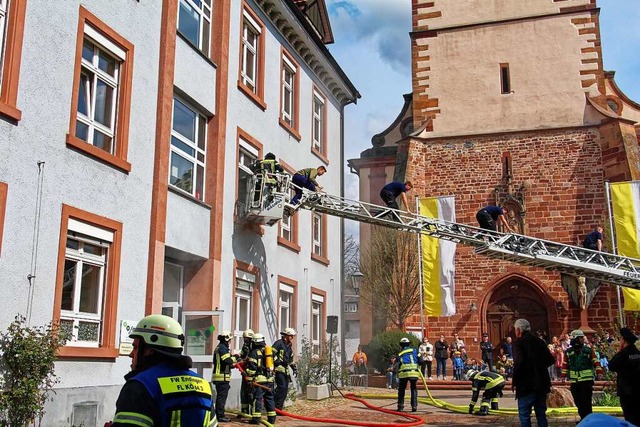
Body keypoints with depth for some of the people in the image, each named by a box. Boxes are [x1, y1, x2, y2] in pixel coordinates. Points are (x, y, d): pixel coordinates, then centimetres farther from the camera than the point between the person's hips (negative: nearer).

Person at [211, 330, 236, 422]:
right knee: (222, 396, -6)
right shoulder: (223, 348, -13)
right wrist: (235, 357, -6)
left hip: (219, 376, 10)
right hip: (222, 377, -10)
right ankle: (220, 416, -4)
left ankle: (219, 414, 22)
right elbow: (227, 360, -23)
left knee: (220, 396, 16)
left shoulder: (219, 347, 20)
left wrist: (233, 365, 14)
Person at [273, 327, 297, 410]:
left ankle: (279, 408, 13)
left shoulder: (289, 346, 21)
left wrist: (294, 367, 22)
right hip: (279, 369, -9)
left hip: (286, 370, 9)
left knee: (285, 389, 7)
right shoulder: (279, 343, -7)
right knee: (282, 387, -16)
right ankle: (277, 407, -12)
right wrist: (276, 361, -19)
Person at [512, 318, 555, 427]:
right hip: (542, 384, 7)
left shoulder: (519, 343, -11)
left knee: (524, 415, 0)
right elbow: (550, 360, 8)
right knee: (541, 414, 15)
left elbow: (519, 363, -23)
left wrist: (514, 381, -12)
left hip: (526, 385, -7)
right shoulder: (539, 341, 9)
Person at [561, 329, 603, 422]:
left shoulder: (589, 350, 2)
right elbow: (565, 365, 12)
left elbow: (596, 362, -1)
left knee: (586, 400, -6)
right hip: (574, 381, 3)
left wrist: (599, 372, -12)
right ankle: (583, 418, 19)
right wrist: (564, 376, 8)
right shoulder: (568, 352, 8)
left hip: (587, 380, -3)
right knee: (578, 401, 7)